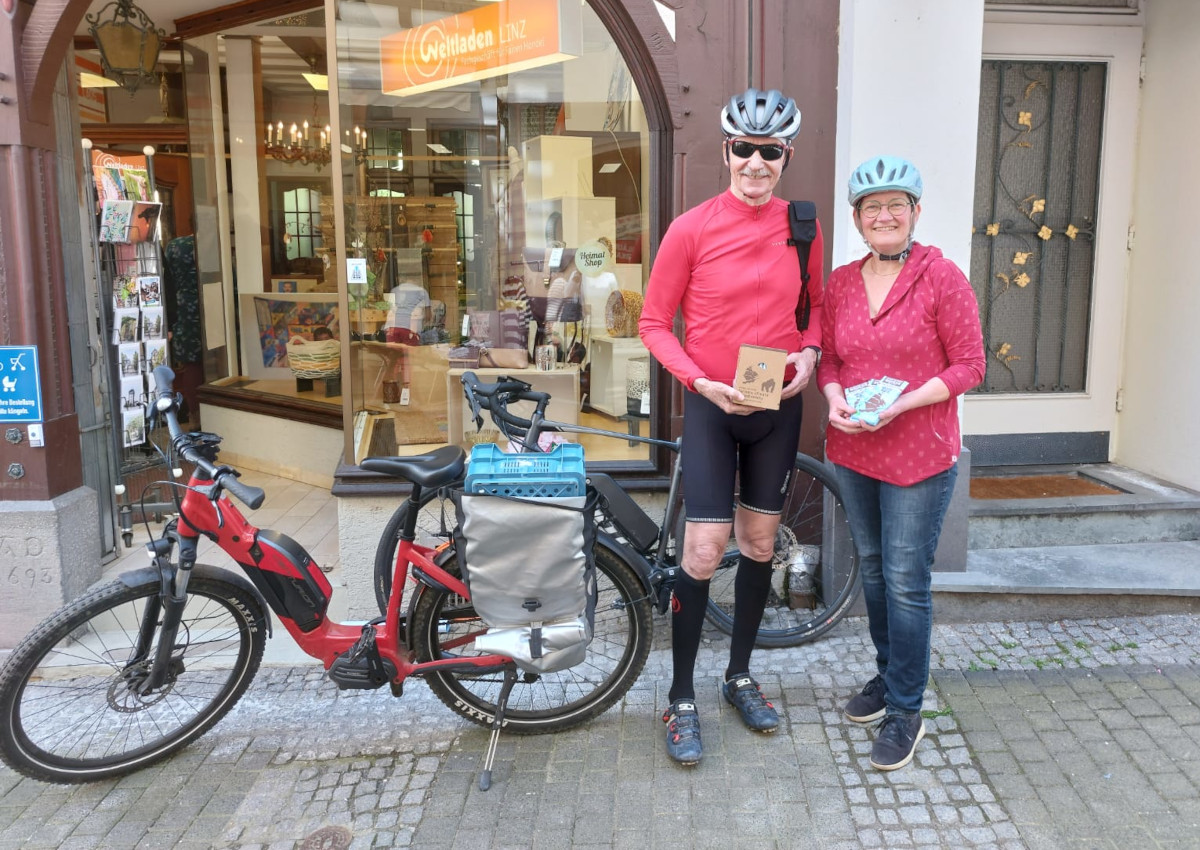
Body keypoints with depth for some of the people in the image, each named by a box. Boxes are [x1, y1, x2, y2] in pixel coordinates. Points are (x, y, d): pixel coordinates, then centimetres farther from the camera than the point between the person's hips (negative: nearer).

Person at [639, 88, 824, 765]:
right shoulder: (692, 229, -10)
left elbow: (817, 303, 14)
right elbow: (655, 323, -5)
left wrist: (809, 351, -6)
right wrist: (702, 381, -18)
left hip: (778, 405, 4)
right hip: (711, 405, -4)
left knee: (760, 542, 13)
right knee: (704, 551, -6)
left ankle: (740, 675, 32)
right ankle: (683, 699, 11)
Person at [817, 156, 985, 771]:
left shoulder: (942, 278, -10)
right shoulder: (841, 282, 5)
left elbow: (969, 367, -9)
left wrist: (900, 404, -20)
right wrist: (835, 399, -9)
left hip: (920, 455, -5)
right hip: (852, 450, 5)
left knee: (906, 582, 0)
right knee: (873, 569, 18)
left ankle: (906, 710, 15)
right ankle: (887, 674, 37)